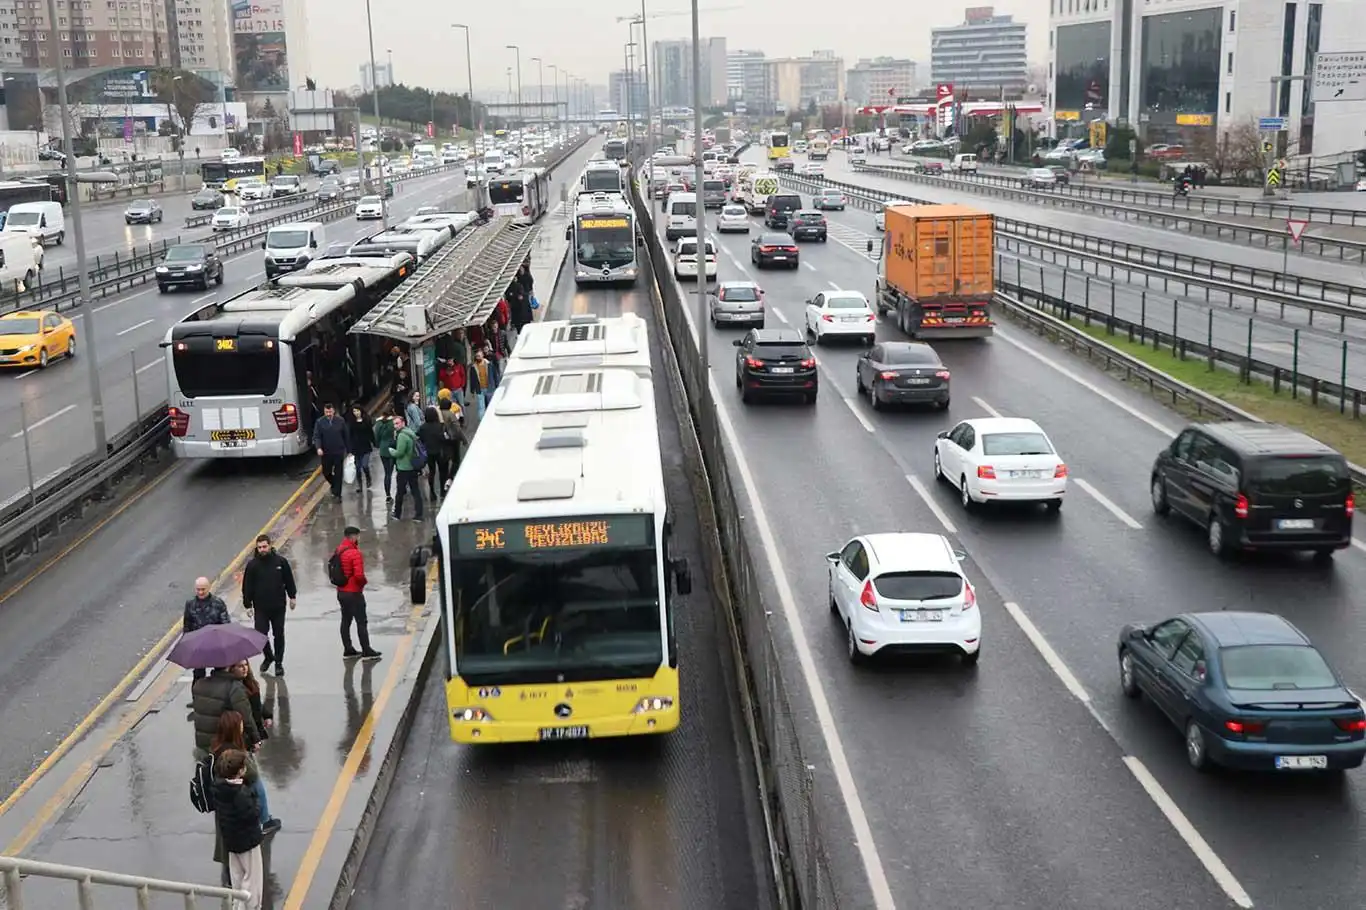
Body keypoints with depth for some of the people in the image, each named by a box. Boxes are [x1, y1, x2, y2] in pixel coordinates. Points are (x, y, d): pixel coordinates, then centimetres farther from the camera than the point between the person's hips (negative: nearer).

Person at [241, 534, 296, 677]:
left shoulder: (281, 561, -5)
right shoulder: (252, 565, -6)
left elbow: (289, 580, 7)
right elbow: (247, 586, -2)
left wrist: (292, 597, 10)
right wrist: (248, 605, -4)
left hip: (278, 606, 0)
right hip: (260, 607, 0)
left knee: (279, 635, 7)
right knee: (260, 633, -1)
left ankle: (279, 663, 19)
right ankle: (268, 656, 25)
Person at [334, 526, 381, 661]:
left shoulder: (338, 551, 6)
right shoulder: (354, 553, -20)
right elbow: (359, 575, -27)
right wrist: (364, 581, -8)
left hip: (341, 592, 8)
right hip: (353, 593, -8)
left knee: (346, 621, 14)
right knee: (362, 622, -2)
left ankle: (348, 650, 20)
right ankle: (367, 652, 0)